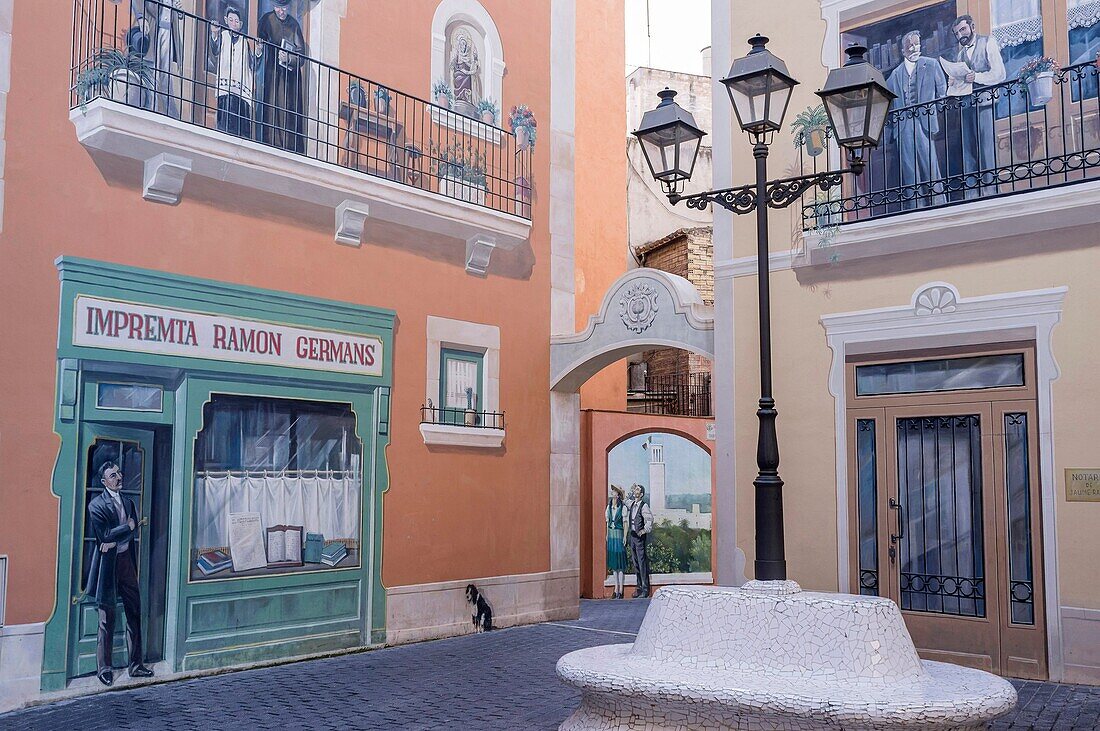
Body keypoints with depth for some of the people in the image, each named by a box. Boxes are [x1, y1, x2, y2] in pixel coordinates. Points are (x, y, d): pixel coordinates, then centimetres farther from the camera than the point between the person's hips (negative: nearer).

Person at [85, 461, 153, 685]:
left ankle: (136, 665, 14)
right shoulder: (97, 505, -5)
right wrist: (127, 527, -5)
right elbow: (104, 535, -14)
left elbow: (132, 530, 3)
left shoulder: (128, 502, 14)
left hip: (126, 560, 6)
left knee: (135, 613, 6)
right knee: (107, 619, 0)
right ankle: (104, 668, 11)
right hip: (108, 564, -6)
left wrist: (115, 540, -13)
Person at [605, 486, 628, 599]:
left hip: (619, 535, -6)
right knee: (613, 563, 9)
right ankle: (616, 589, 16)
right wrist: (607, 535, 12)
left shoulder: (622, 507, -9)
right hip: (611, 535, 6)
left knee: (620, 564, -3)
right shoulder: (609, 507, 8)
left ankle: (621, 590, 2)